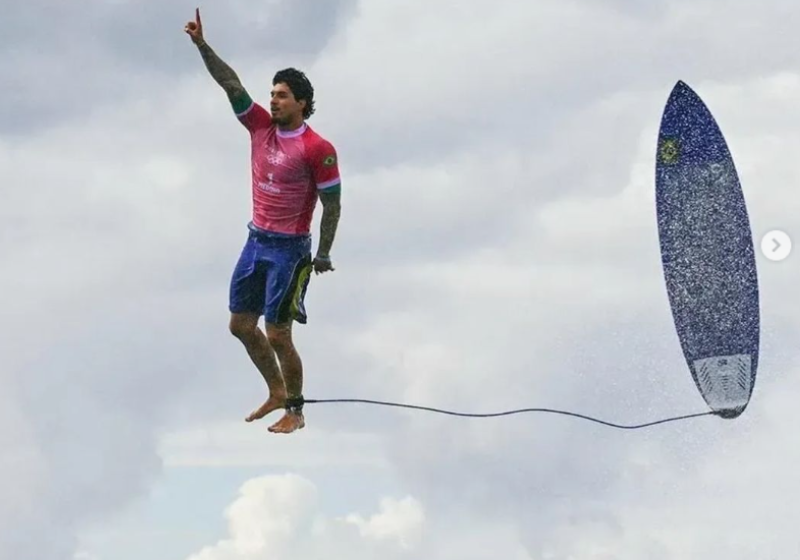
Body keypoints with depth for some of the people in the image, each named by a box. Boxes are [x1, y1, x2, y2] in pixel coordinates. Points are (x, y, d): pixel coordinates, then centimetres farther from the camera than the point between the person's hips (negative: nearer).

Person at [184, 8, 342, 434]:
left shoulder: (317, 149, -15)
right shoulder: (261, 127, 2)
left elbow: (332, 204, -11)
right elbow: (231, 84, -3)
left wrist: (323, 254, -10)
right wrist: (202, 45, -12)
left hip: (289, 249, -7)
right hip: (256, 240, 7)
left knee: (277, 335, -4)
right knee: (241, 324, 12)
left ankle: (295, 412, 11)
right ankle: (276, 392, 29)